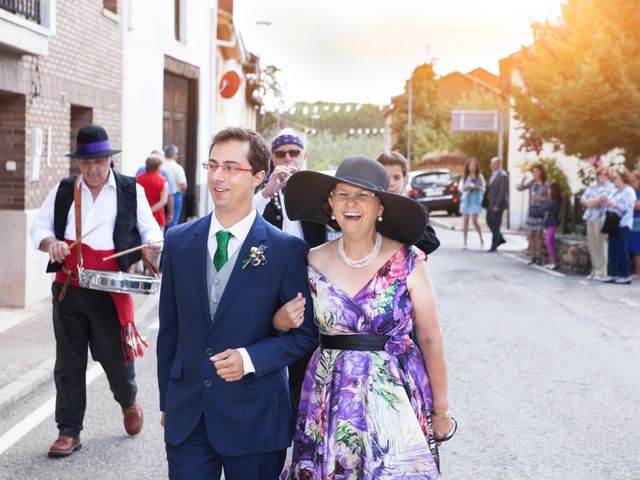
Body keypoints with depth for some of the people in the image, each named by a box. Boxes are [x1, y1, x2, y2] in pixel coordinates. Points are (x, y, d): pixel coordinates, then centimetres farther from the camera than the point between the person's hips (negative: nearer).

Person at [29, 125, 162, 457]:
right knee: (69, 362, 7)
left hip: (111, 292, -2)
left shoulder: (131, 191, 3)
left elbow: (150, 229, 6)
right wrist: (50, 243, -11)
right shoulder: (63, 191, 8)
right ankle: (69, 433, 16)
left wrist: (152, 248, -16)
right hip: (68, 290, 2)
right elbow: (40, 226, 11)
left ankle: (128, 400, 38)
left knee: (115, 355, 4)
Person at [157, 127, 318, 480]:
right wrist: (166, 401, 12)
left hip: (254, 420, -3)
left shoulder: (287, 250, -7)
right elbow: (169, 328, 10)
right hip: (186, 418, 3)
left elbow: (305, 332, -3)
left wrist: (250, 358, -18)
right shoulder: (178, 241, 5)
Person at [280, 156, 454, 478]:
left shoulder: (408, 263, -7)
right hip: (331, 400, 2)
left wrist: (441, 411, 0)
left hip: (396, 396, -2)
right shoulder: (314, 262, 1)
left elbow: (431, 341, -2)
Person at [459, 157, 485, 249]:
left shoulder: (479, 176, 2)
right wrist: (466, 187, -10)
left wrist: (476, 187, -17)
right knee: (465, 220, 0)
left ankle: (481, 240, 8)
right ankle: (465, 242, 4)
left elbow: (483, 189, 1)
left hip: (475, 199, -3)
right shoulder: (465, 176, 10)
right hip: (466, 198, 3)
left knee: (474, 221, -10)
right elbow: (461, 188, 11)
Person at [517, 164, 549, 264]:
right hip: (531, 211, 5)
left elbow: (549, 198, -6)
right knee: (530, 235, 5)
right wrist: (523, 181, -14)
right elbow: (519, 188, 4)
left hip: (540, 212, -5)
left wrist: (540, 198, -20)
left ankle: (539, 258, 6)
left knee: (538, 235, -2)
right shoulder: (531, 183, 7)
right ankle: (533, 257, 14)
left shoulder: (545, 185, -6)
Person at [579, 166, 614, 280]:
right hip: (590, 217, 7)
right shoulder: (592, 186, 19)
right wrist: (594, 202, -5)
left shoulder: (609, 186, 0)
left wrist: (590, 201, 1)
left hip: (602, 218, -7)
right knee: (592, 244, 7)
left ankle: (601, 272, -8)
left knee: (601, 244, -9)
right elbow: (582, 199, 13)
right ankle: (594, 270, 14)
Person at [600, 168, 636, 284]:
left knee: (622, 250, -6)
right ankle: (612, 274, 10)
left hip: (623, 225, -8)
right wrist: (604, 203, 1)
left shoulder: (629, 191, -6)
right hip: (613, 225, 8)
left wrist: (611, 203, -20)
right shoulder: (614, 191, 18)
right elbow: (609, 206, 22)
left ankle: (626, 276, -1)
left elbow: (627, 208, -18)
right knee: (612, 250, 6)